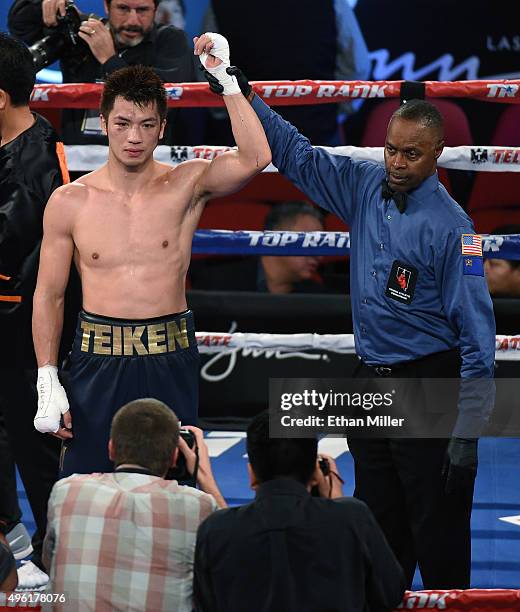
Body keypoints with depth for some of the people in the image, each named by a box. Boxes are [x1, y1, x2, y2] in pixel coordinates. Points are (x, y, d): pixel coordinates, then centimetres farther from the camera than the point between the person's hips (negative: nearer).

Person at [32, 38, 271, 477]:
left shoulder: (185, 186, 0)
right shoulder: (69, 203, 1)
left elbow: (254, 158, -17)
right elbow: (49, 296, 5)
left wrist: (225, 78, -19)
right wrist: (48, 383, -2)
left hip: (170, 361, 0)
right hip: (99, 360, 0)